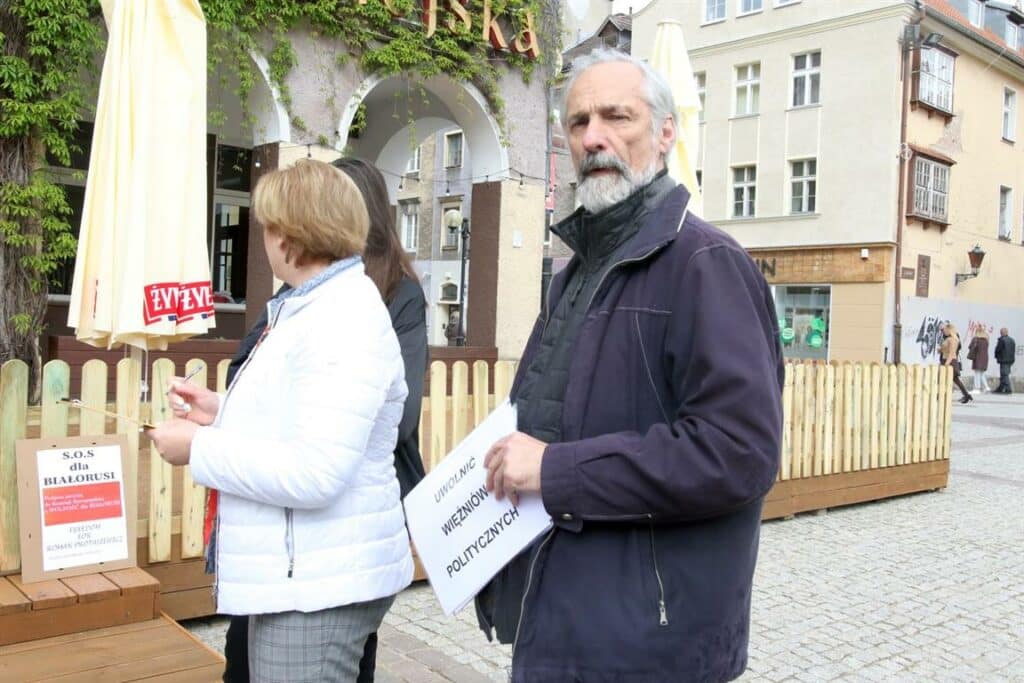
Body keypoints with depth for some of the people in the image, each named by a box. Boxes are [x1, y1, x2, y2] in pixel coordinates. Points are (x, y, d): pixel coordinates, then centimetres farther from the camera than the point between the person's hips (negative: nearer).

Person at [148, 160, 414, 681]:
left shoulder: (345, 319, -21)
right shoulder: (314, 307, 12)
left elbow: (314, 473, -28)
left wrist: (200, 449, -17)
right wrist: (222, 414, 7)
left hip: (320, 587, -10)